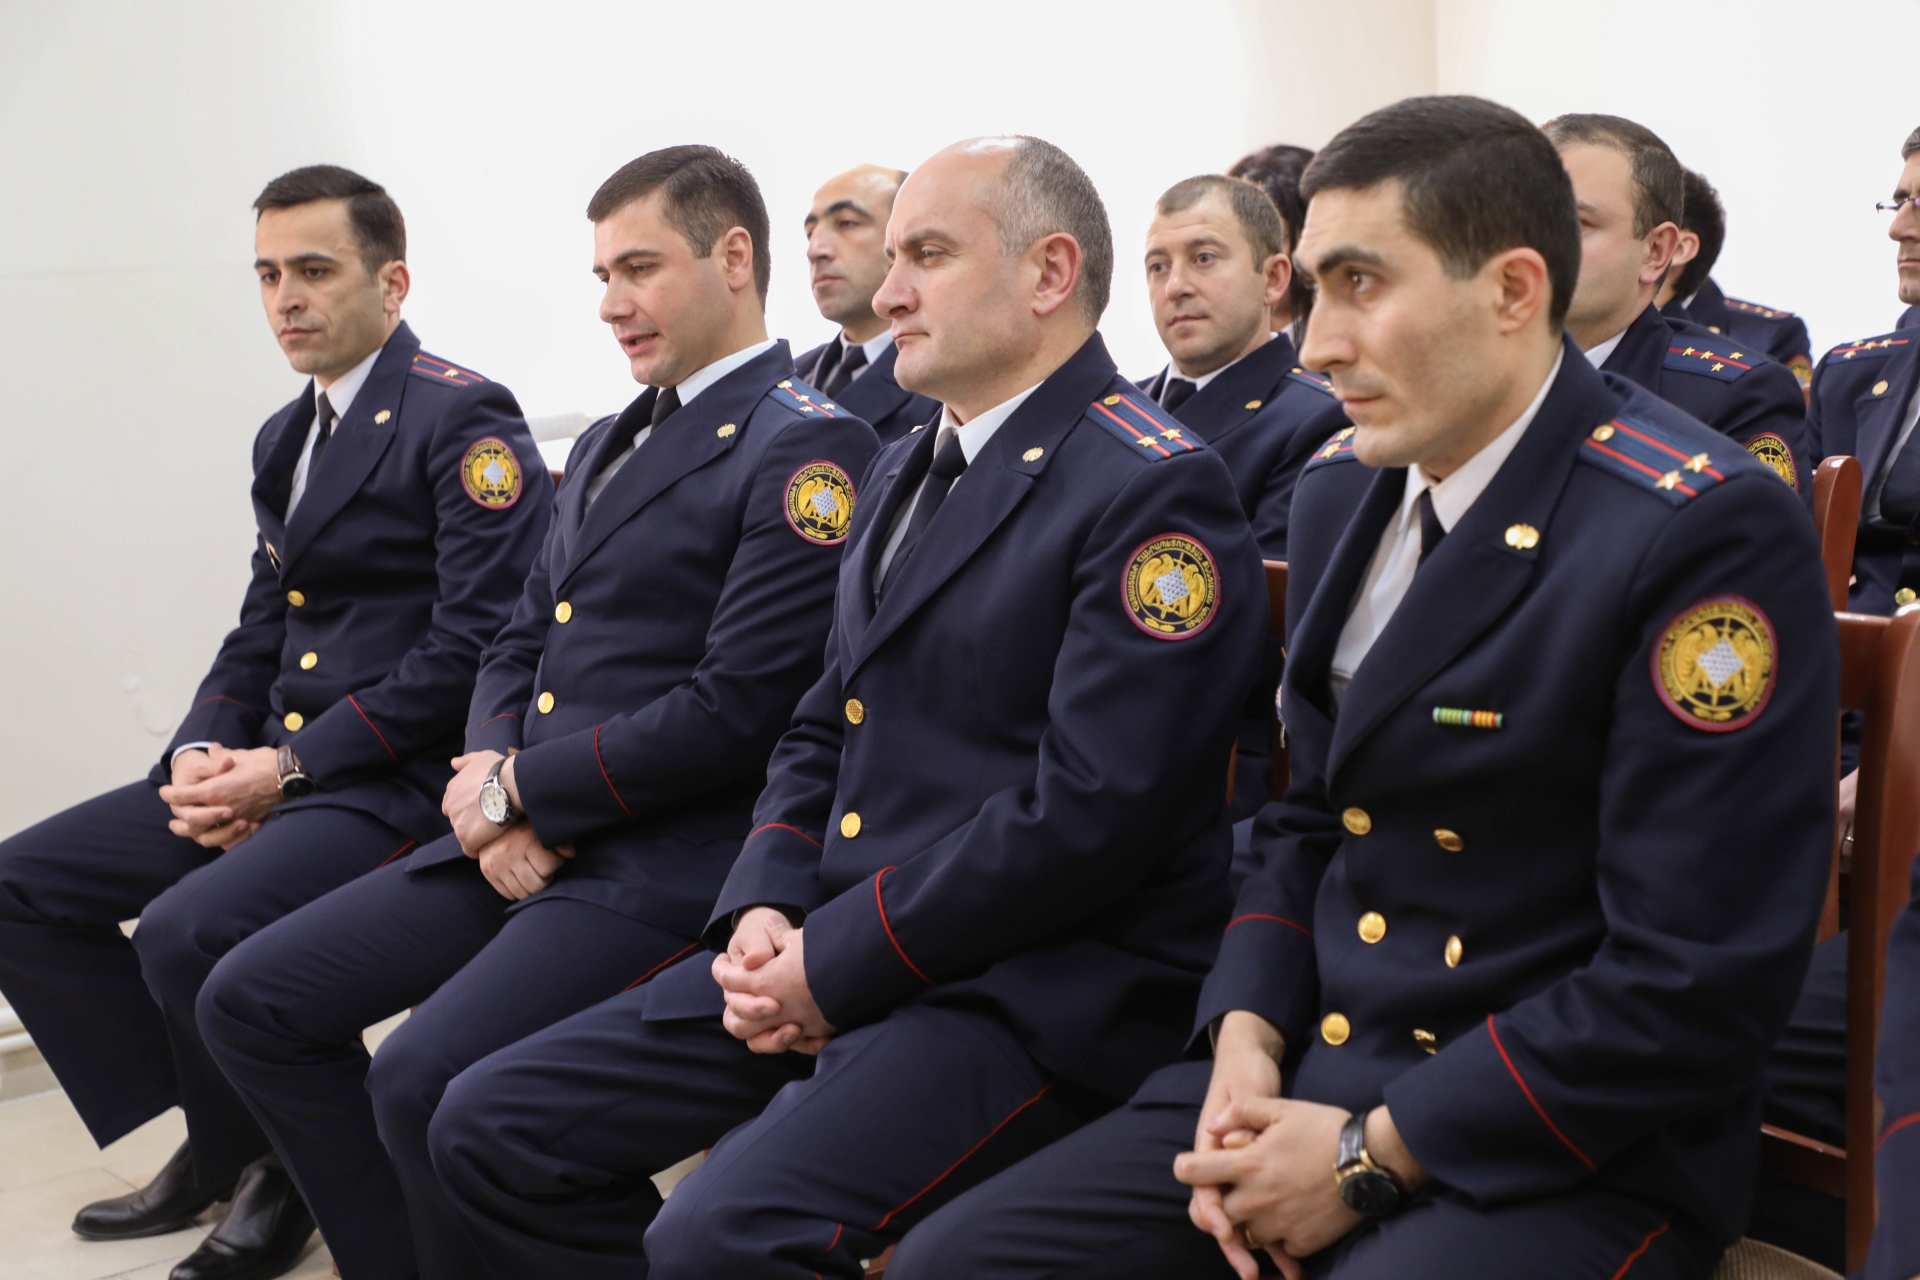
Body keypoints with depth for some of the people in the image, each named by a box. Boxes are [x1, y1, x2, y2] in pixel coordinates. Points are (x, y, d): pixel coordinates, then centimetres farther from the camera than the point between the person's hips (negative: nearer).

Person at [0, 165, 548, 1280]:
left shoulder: (464, 418, -11)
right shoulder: (285, 439, 17)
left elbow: (476, 644, -19)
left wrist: (291, 764, -18)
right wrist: (203, 753, 0)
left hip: (397, 778, -9)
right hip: (275, 763, 9)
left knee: (187, 931, -29)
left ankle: (276, 1178, 1)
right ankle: (215, 1140, 15)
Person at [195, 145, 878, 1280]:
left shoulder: (807, 449, -11)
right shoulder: (608, 443, 19)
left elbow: (735, 709, -18)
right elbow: (521, 647, 18)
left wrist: (520, 789, -11)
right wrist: (489, 776, -3)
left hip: (668, 858, -9)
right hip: (522, 839, 9)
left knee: (425, 1084, -26)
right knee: (249, 1002, 4)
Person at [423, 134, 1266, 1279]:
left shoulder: (1155, 488, -11)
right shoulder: (904, 474, 19)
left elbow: (1094, 809, -19)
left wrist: (839, 965, -15)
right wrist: (764, 910, 1)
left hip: (1036, 991, -8)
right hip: (828, 953, 9)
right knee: (492, 1128, 1)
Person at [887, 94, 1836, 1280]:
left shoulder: (1708, 531, -17)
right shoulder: (1342, 488, 8)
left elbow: (1694, 989, -19)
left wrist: (1370, 1155, -15)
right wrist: (1247, 1037, -2)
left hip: (1565, 1150, -7)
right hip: (1313, 1073, 7)